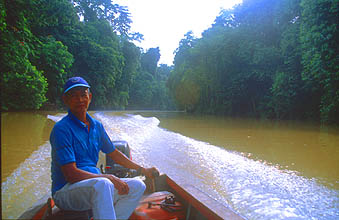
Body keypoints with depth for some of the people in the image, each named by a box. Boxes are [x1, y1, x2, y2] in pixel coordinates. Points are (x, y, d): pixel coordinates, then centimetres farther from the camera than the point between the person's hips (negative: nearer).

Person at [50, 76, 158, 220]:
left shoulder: (96, 126, 8)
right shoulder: (61, 129, -14)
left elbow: (114, 154, 20)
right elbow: (71, 174, -21)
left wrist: (142, 170, 19)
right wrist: (110, 178, -23)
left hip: (96, 185, 7)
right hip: (65, 191, -7)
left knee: (137, 186, -5)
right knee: (103, 184, -36)